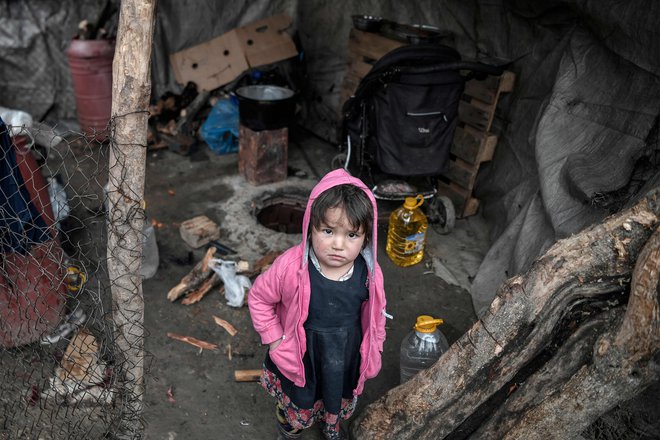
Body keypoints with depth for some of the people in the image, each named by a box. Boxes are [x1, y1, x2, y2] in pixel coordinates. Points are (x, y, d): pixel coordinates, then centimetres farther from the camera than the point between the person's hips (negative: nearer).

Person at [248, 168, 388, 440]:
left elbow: (375, 313, -3)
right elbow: (258, 298, -14)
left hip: (347, 358, 3)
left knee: (341, 402, 32)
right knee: (297, 408, 27)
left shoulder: (369, 273, -22)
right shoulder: (291, 267, -32)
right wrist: (274, 340, -12)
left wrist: (374, 351, 7)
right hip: (301, 359, -2)